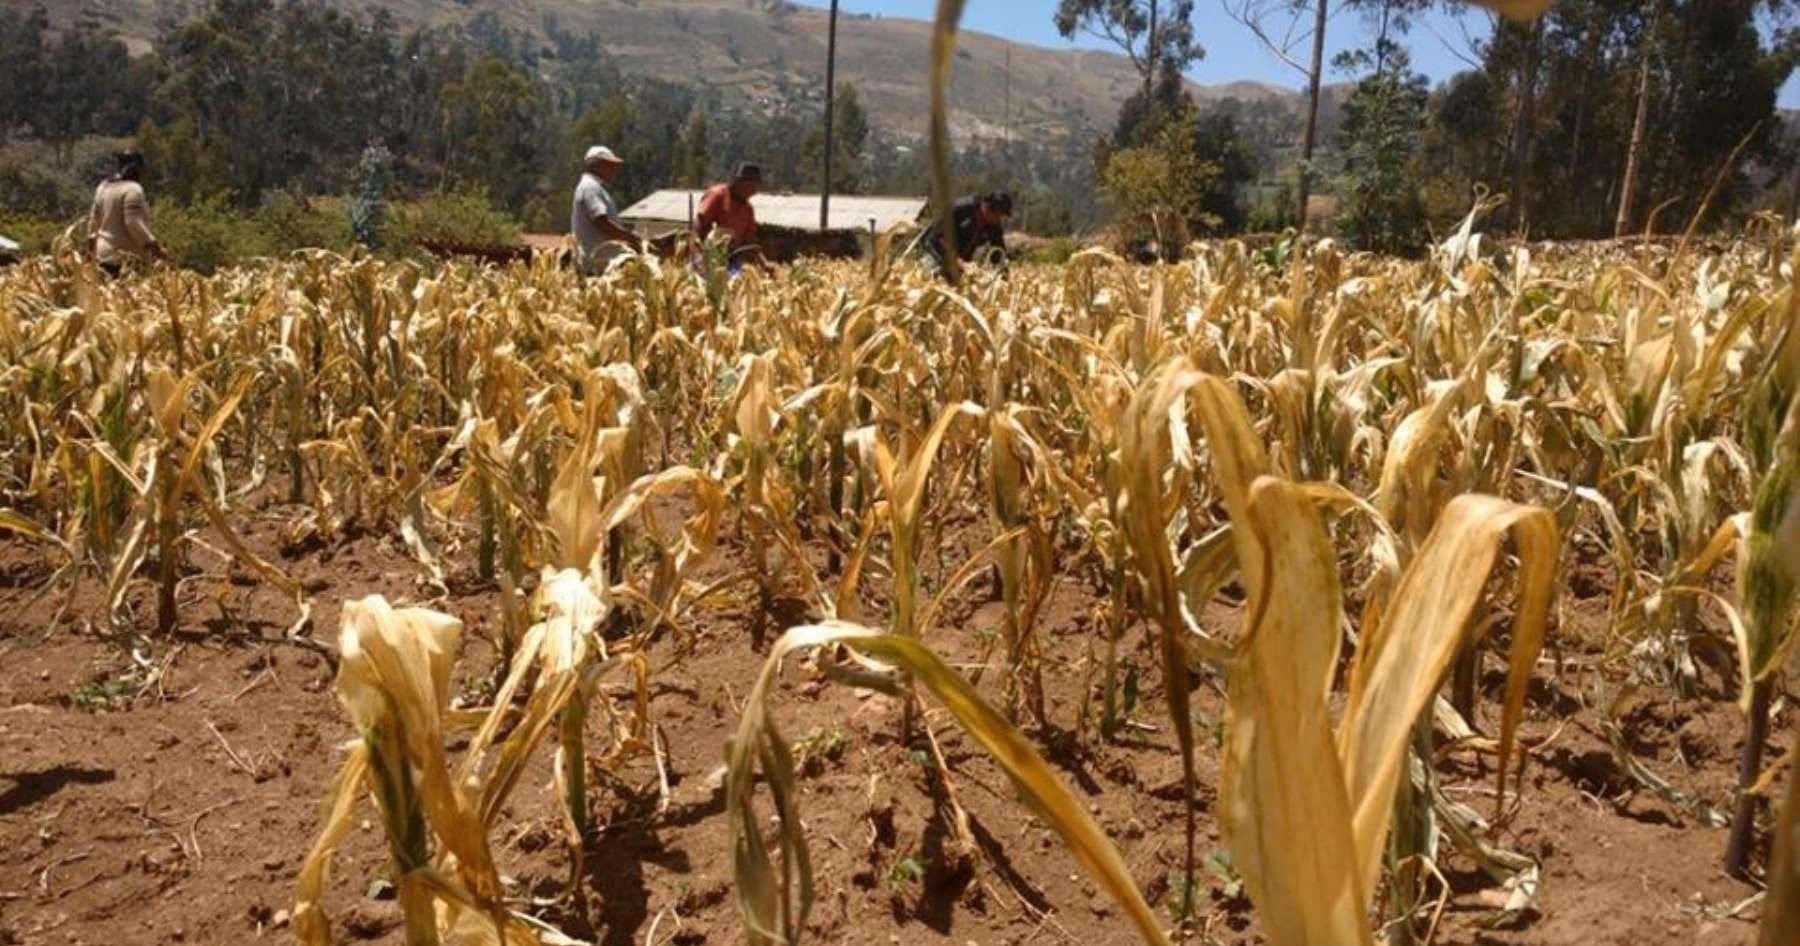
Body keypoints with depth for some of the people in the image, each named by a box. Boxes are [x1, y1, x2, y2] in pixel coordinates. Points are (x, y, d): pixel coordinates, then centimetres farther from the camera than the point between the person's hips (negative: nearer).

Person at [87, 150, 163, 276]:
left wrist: (91, 241, 28)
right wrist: (152, 244, -18)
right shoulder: (133, 189, -11)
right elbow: (133, 222, -19)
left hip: (104, 253, 9)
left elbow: (94, 217, 21)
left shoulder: (104, 186, 15)